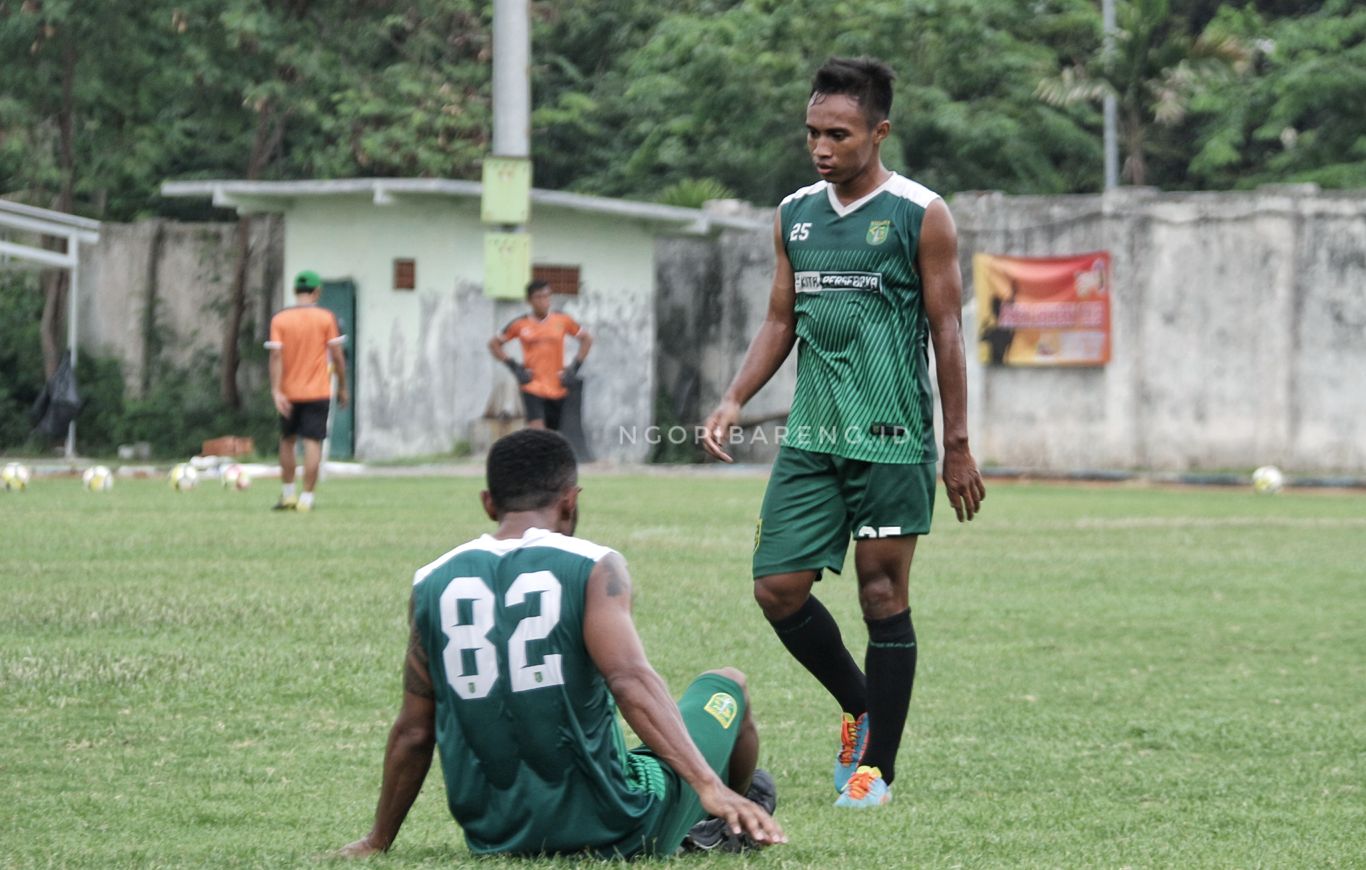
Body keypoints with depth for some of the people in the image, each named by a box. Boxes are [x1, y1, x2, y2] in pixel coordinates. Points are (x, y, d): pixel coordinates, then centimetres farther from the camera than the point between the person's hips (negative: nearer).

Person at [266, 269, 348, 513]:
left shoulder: (279, 319, -1)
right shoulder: (326, 317, -3)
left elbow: (276, 356, -9)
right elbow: (337, 356, -4)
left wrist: (276, 391, -12)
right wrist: (342, 388, 6)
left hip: (289, 392, 2)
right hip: (318, 391, -2)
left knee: (287, 441, 17)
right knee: (313, 443, -4)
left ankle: (287, 495, 21)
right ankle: (306, 498, -9)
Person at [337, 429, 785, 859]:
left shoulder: (432, 584, 2)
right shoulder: (593, 568, -10)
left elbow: (413, 733, 5)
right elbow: (630, 680, -24)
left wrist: (378, 842, 16)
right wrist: (711, 787, -29)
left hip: (493, 838, 4)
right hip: (610, 831, -4)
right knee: (727, 684, 22)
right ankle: (739, 822, 47)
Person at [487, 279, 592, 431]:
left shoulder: (562, 320, 1)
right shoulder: (520, 325, -1)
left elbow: (586, 339, 13)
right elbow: (494, 344, 10)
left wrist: (574, 368, 3)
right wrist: (513, 367, -1)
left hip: (558, 389, 2)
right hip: (532, 388, -2)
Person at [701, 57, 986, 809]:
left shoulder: (920, 216, -4)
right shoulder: (794, 216, 11)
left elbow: (946, 331, -3)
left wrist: (957, 448, -5)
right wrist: (734, 401, 3)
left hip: (891, 440, -5)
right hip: (810, 437, 5)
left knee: (883, 596, -1)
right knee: (777, 588, -1)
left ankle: (877, 764, 9)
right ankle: (858, 706, 23)